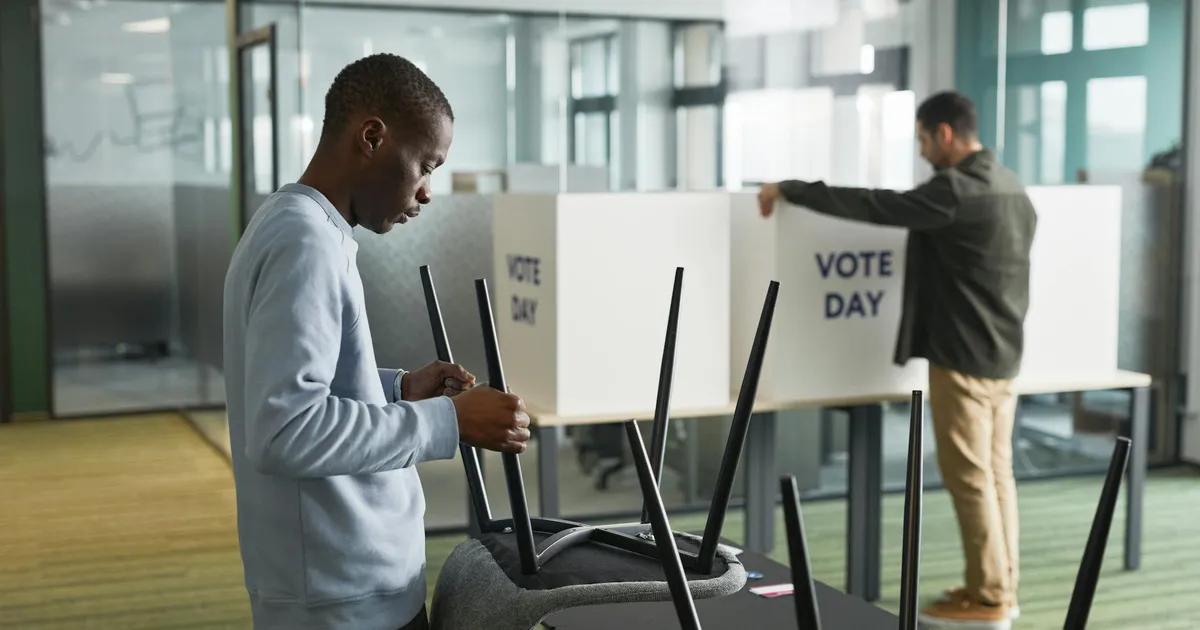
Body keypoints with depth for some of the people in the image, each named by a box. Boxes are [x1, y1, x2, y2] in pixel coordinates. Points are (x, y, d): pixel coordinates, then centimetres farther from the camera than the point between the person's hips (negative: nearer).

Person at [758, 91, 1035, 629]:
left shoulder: (955, 190, -18)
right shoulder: (1011, 187, 11)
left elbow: (873, 206, -20)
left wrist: (790, 190, -13)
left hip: (963, 356, -10)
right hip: (1002, 353, 10)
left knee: (969, 477, -3)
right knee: (996, 472, 12)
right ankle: (999, 586, 19)